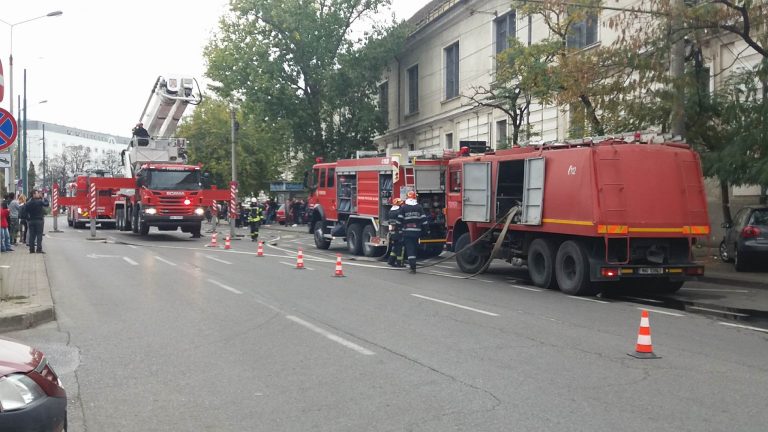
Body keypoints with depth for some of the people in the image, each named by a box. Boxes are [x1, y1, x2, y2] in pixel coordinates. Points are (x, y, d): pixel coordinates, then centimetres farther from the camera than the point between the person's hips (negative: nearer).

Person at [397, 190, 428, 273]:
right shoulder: (419, 208, 2)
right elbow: (424, 220, 1)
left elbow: (399, 221, -3)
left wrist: (400, 229, 11)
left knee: (409, 249, -3)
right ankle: (412, 264, 28)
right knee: (414, 248, 18)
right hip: (417, 232, 2)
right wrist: (424, 229, 13)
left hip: (407, 232, -2)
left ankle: (413, 267, -12)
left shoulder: (403, 208, -4)